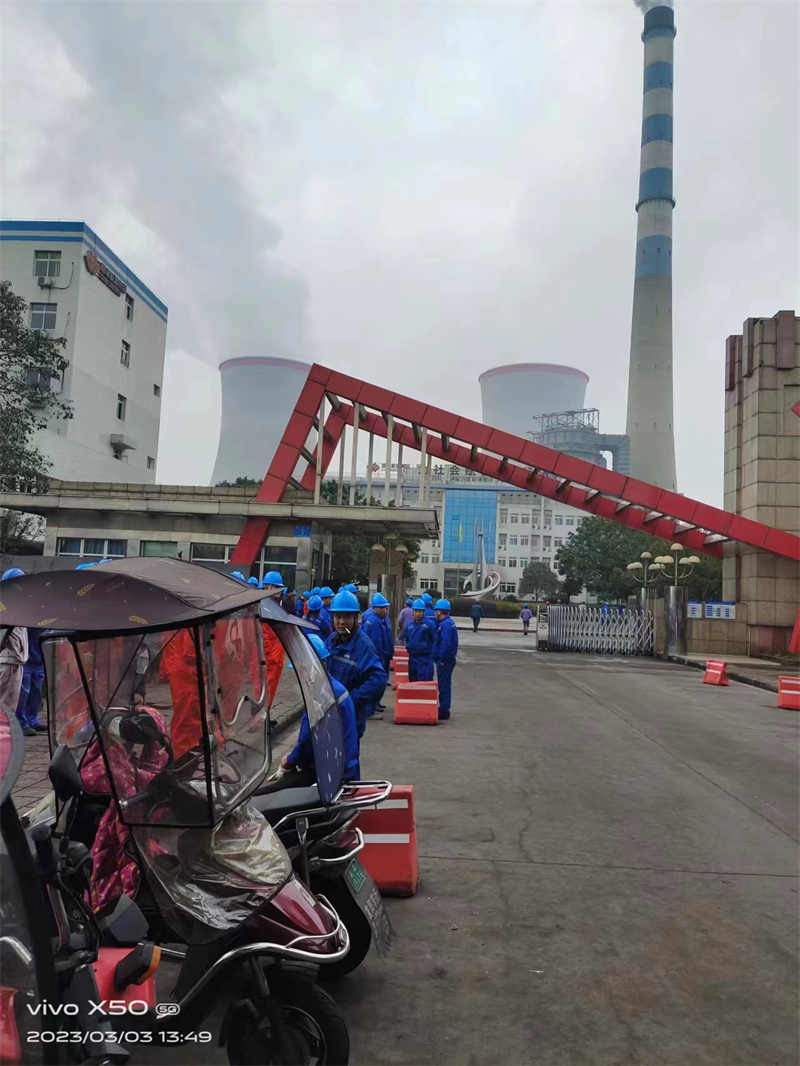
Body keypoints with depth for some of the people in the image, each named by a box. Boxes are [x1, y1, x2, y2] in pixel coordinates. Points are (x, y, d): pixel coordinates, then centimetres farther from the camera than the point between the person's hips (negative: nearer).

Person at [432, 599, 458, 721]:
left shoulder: (446, 624, -19)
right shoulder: (448, 622, 14)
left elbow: (446, 643, -27)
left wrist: (442, 659, -20)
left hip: (444, 660, -10)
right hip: (446, 659, 10)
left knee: (444, 685, -3)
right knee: (444, 685, 16)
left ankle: (444, 712, 2)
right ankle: (443, 709, 25)